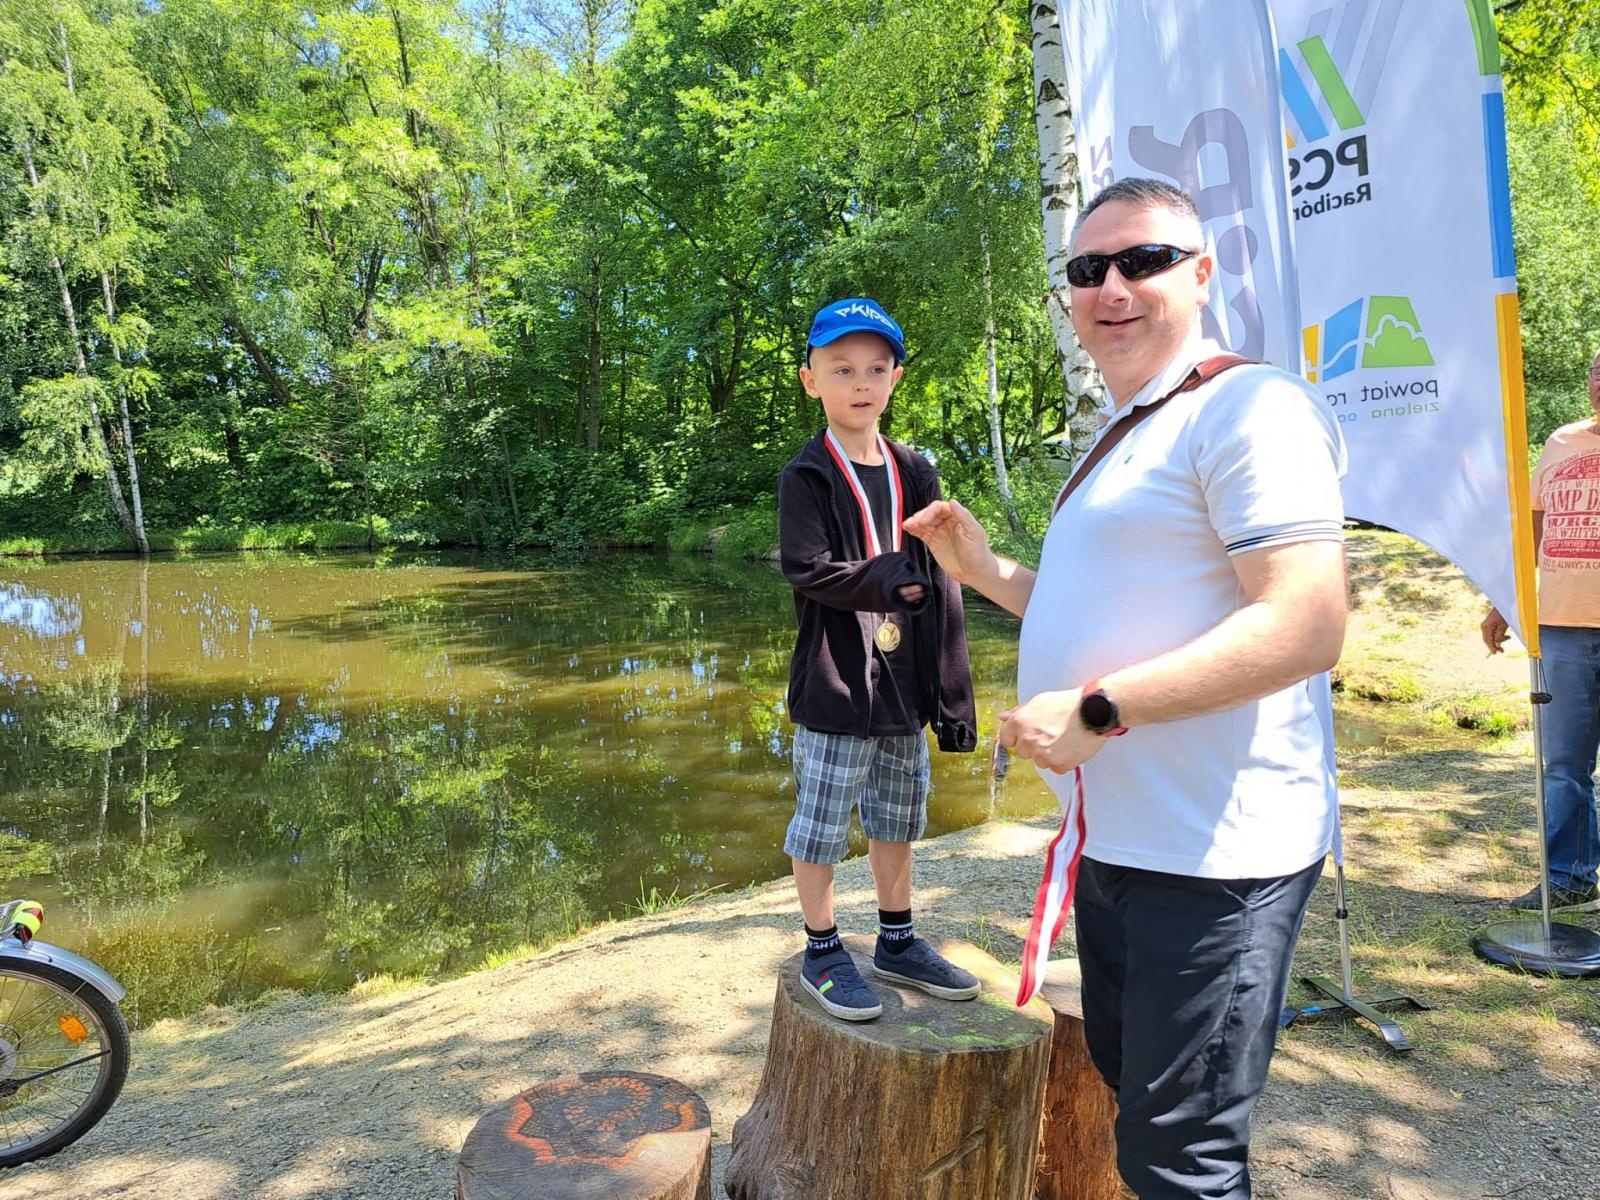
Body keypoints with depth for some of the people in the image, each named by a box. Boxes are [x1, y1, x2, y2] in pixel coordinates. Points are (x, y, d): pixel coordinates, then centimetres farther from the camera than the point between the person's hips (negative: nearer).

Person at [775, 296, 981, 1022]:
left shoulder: (914, 475, 8)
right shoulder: (807, 477, -6)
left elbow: (940, 587, 6)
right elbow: (806, 568, -17)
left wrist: (952, 691, 3)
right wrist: (889, 579, -13)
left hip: (904, 685, 6)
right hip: (835, 686, -5)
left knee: (898, 819, 17)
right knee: (821, 825, 5)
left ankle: (897, 942, 35)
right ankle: (822, 954, 23)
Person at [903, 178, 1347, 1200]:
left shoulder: (1245, 408, -14)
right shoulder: (1121, 437, 17)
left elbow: (1305, 626, -25)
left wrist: (1095, 709, -25)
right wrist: (986, 570, 11)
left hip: (1209, 857, -10)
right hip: (1117, 838, 10)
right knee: (1125, 1081, 27)